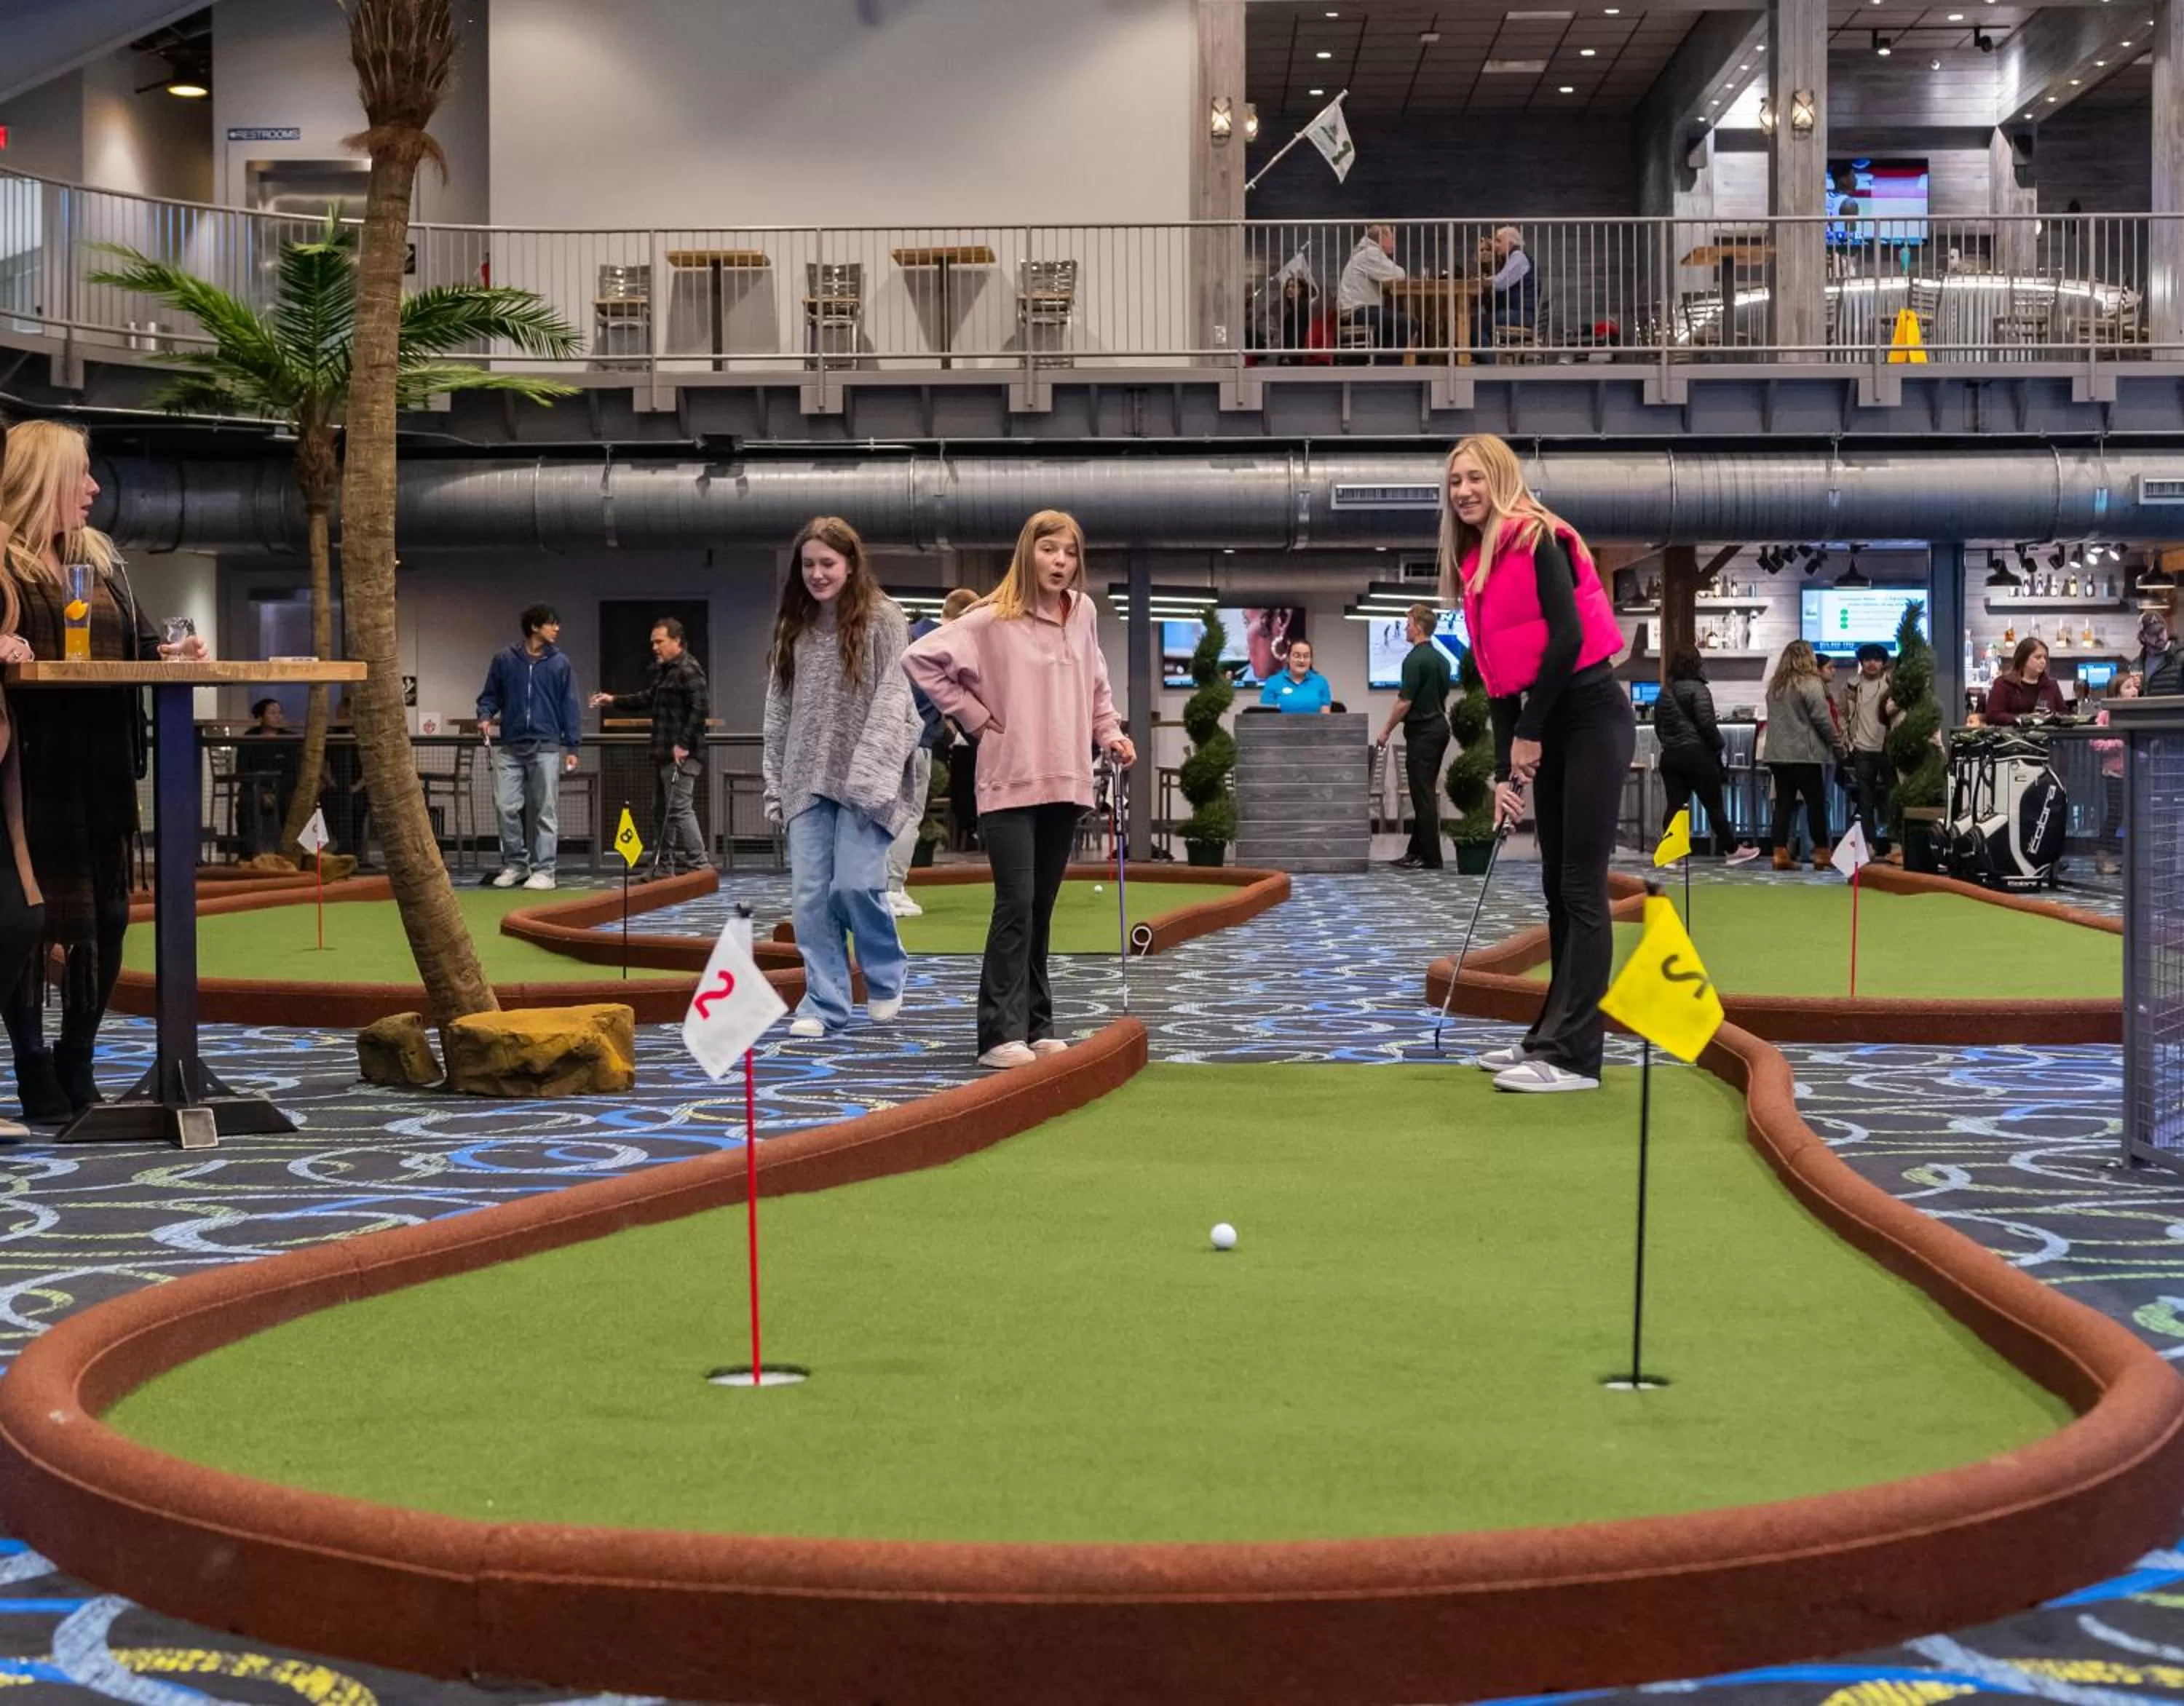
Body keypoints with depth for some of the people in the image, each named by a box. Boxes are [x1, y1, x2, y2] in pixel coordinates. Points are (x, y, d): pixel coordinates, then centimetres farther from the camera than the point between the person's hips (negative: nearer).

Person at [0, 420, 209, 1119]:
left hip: (101, 768, 7)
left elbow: (137, 643, 18)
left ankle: (77, 1066, 21)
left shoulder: (99, 556, 15)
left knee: (106, 915, 9)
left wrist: (173, 654, -2)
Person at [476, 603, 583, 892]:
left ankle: (543, 870, 7)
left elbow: (569, 706, 3)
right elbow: (490, 696, 12)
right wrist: (485, 717, -9)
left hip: (546, 747, -1)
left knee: (545, 811, 1)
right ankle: (515, 863, 15)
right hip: (509, 747, 1)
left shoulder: (560, 663, 3)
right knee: (506, 807, 0)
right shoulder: (504, 660, 3)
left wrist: (572, 746, -2)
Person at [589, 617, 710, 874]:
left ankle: (699, 865, -11)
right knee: (662, 808, 15)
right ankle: (664, 865, 23)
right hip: (665, 754, 11)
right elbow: (649, 699, 27)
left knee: (678, 808, -13)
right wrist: (614, 701, 20)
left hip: (681, 754, -11)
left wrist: (683, 744, -22)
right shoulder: (663, 670, 17)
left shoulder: (688, 671, -14)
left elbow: (699, 708, -21)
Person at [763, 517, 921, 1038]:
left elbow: (891, 700, -8)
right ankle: (824, 1003, 6)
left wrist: (867, 775, -17)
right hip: (807, 780, 5)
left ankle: (885, 977, 15)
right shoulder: (793, 627, 13)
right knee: (810, 893, -1)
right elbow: (779, 710, 14)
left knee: (855, 883, -12)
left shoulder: (882, 618, -2)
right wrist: (775, 785, 10)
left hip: (862, 780, -5)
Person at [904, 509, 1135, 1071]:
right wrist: (974, 716, -7)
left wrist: (1109, 732, 9)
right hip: (1011, 783, -5)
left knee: (1041, 909, 10)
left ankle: (1037, 1026, 16)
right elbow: (921, 658, -10)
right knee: (1017, 905, -11)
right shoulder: (994, 620, -10)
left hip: (1065, 782, 5)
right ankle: (1001, 1034, -8)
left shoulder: (1083, 613, 8)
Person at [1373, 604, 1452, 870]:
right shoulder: (1441, 659, 12)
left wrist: (1386, 730, -7)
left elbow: (1405, 701, -18)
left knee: (1423, 795, -6)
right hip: (1439, 726, 9)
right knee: (1425, 794, 12)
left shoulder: (1415, 659, -16)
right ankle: (1417, 851, 16)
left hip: (1422, 731, -9)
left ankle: (1430, 857, -5)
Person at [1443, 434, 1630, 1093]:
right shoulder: (1476, 567, 13)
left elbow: (1566, 637, -19)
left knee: (1581, 886, -9)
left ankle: (1574, 1056, -9)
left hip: (1593, 717, -9)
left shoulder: (1538, 541, -11)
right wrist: (1505, 771, 6)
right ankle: (1553, 1037, 18)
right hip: (1549, 726, 9)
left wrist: (1529, 734, -14)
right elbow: (1500, 677, 13)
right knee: (1558, 884, 12)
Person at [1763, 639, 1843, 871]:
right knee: (1816, 802, 3)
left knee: (1783, 803, 6)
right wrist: (1837, 747, 0)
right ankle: (1822, 853, 8)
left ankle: (1780, 853, 1)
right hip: (1804, 754, -6)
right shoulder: (1809, 684, -10)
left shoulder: (1775, 686, 12)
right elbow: (1823, 720, -11)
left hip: (1777, 754, 6)